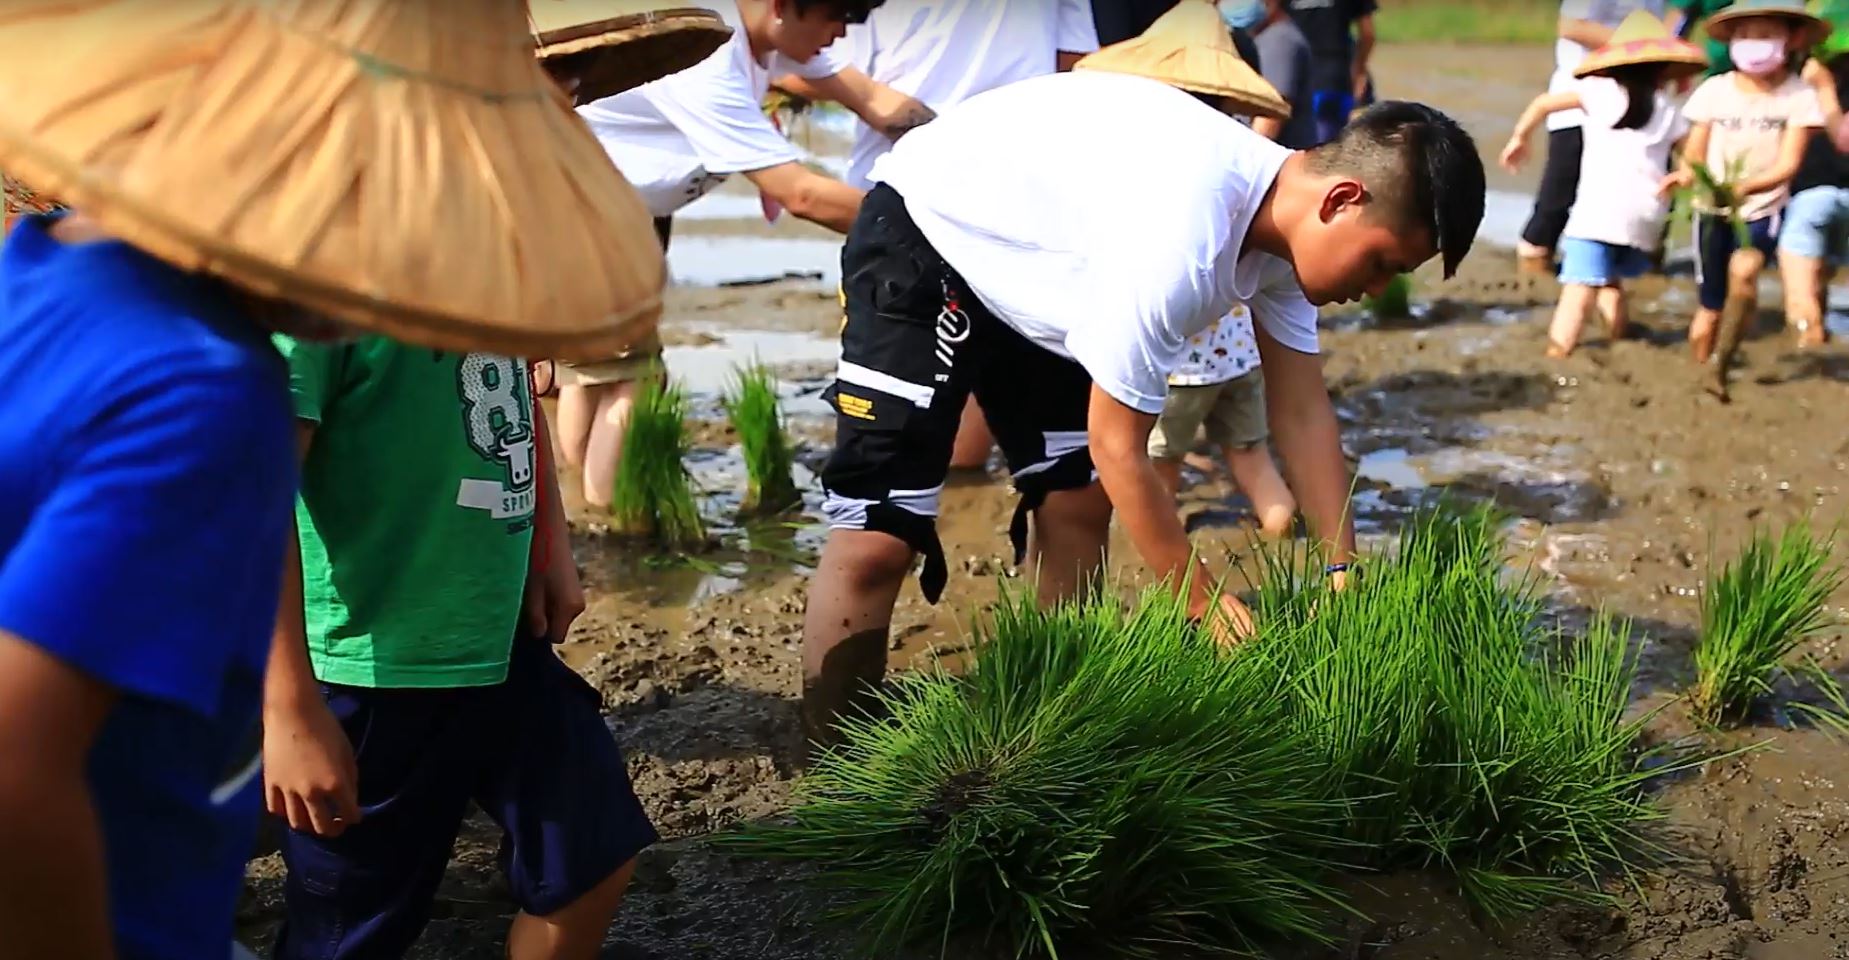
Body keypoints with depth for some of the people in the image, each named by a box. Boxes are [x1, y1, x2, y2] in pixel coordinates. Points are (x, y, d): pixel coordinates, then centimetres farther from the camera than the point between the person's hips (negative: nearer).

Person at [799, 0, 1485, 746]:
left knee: (1077, 501, 7)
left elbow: (1302, 411, -2)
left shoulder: (1284, 210, -10)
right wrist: (1206, 606, -17)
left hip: (1034, 267, 9)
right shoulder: (1180, 240, -37)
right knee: (879, 534, -15)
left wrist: (1344, 576, -4)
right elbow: (1118, 448, -27)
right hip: (923, 237, -9)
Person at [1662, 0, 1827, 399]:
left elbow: (1787, 164, -13)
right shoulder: (1715, 90, -4)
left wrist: (1746, 186, -33)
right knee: (1711, 308, 4)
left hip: (1763, 210, -2)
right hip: (1713, 210, 2)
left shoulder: (1799, 96, -8)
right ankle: (1700, 374, 23)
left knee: (1744, 270, -30)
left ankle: (1719, 362, -19)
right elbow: (1693, 154, -1)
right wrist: (1686, 174, -25)